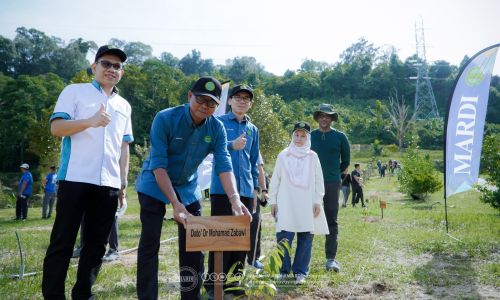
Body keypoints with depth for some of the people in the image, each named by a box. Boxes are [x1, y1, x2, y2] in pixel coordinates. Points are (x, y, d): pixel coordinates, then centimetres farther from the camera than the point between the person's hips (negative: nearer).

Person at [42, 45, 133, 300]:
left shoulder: (124, 106, 21)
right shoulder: (75, 91, 6)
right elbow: (56, 128, -5)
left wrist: (123, 181, 14)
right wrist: (89, 122, -22)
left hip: (109, 184, 5)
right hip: (75, 179, -5)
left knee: (97, 244, 7)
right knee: (62, 242, -3)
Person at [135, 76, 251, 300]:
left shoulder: (216, 128, -12)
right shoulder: (165, 119, -24)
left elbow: (224, 165, -20)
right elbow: (158, 164, -28)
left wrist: (234, 199, -38)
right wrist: (175, 203, -36)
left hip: (188, 189, 4)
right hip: (155, 186, -4)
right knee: (150, 245, -5)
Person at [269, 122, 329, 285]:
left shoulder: (312, 156, 7)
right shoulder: (283, 156, 5)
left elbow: (318, 181, 8)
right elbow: (275, 180, 8)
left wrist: (317, 201, 2)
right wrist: (273, 201, 5)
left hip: (307, 205, 1)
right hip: (286, 204, -1)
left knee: (305, 238, 1)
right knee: (284, 237, -7)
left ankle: (300, 272, 12)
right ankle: (284, 271, 8)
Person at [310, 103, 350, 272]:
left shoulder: (340, 137, 4)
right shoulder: (310, 136, 6)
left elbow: (346, 160, 13)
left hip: (332, 184, -1)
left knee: (332, 222, 0)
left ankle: (331, 259, 2)